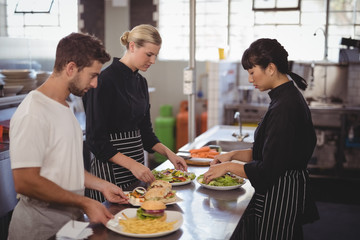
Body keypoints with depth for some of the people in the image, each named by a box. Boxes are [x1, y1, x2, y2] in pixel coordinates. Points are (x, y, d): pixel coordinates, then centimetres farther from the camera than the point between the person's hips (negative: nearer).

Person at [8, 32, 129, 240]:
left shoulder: (65, 108, 11)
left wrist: (101, 185, 7)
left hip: (71, 220, 9)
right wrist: (84, 203, -20)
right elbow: (25, 182, -24)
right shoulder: (33, 114, -20)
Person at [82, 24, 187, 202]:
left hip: (136, 164, 8)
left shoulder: (141, 82, 9)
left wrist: (168, 153, 3)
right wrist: (132, 165, -22)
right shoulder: (106, 80, -16)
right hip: (110, 168, -8)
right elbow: (96, 139, -18)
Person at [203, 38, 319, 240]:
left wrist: (228, 167, -11)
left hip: (280, 196, -10)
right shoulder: (290, 98, 8)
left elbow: (268, 170, -23)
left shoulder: (284, 107, -23)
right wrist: (234, 155, 8)